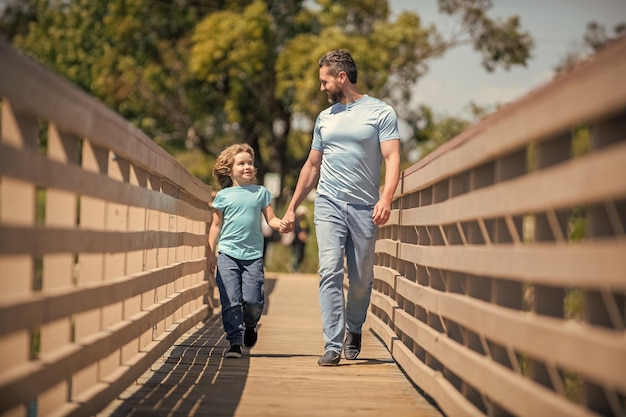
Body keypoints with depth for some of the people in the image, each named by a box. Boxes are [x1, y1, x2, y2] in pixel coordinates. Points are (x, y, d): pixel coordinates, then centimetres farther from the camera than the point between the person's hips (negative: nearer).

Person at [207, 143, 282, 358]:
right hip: (228, 253, -1)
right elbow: (216, 225, 9)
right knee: (231, 301, -6)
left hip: (253, 254, 1)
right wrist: (211, 252, 5)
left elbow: (270, 219, 9)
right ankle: (235, 342, 0)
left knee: (253, 301, -6)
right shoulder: (224, 196, 6)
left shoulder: (261, 192, 9)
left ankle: (250, 325, 26)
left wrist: (282, 224, -13)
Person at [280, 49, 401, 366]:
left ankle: (353, 331, 29)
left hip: (364, 208, -3)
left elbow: (392, 159, -8)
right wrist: (291, 208, 22)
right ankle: (333, 345, -13)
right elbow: (312, 166, 24)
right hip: (328, 204, 3)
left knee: (361, 279, 4)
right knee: (330, 272, -12)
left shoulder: (381, 112, 1)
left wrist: (386, 198, -23)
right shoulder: (324, 118, 17)